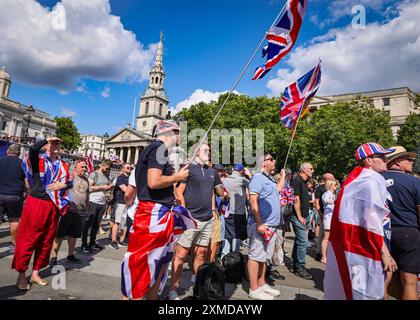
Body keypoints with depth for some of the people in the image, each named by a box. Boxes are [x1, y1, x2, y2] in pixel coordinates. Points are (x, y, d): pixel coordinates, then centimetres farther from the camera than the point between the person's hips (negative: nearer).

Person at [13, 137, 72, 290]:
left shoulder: (63, 165, 11)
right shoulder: (38, 159, -2)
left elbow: (70, 183, 14)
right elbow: (33, 148, -25)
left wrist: (62, 185, -7)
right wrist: (48, 139, -11)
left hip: (54, 206, 5)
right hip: (36, 203, -5)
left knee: (47, 240, 12)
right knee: (29, 239, 3)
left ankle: (35, 273, 26)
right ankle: (21, 275, 18)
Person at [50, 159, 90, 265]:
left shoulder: (86, 179, 14)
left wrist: (86, 208, 21)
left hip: (80, 213, 6)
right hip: (67, 211, -6)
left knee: (73, 235, 16)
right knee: (59, 235, 2)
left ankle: (70, 255, 30)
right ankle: (53, 257, 12)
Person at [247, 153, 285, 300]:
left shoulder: (269, 179, 17)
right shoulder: (258, 177, -11)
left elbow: (277, 190, 37)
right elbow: (253, 201, -19)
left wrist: (283, 176, 37)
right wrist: (259, 223, -23)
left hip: (271, 225, 10)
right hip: (261, 225, -10)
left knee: (264, 256, 16)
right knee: (256, 256, -2)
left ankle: (261, 284, 28)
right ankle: (254, 290, 7)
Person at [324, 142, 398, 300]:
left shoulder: (356, 177, 15)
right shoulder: (372, 180, -14)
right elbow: (372, 221, -21)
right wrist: (384, 252, -13)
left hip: (347, 241, 10)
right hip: (361, 246, -10)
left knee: (343, 287, 19)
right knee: (365, 292, 1)